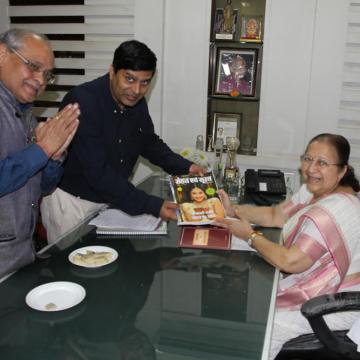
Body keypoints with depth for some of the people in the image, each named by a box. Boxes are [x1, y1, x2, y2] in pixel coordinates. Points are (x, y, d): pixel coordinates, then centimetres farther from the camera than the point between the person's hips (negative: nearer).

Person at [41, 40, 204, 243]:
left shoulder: (137, 103, -4)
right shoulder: (83, 102, -27)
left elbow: (150, 143, 13)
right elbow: (98, 173, -31)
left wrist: (185, 167, -3)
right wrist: (151, 207, -33)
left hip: (110, 199, 6)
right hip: (70, 201, -6)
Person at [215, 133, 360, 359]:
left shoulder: (335, 211, -30)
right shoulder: (314, 191, 1)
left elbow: (289, 262, -30)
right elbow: (275, 216, 7)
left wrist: (250, 235, -16)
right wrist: (233, 210, -6)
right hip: (308, 286, 10)